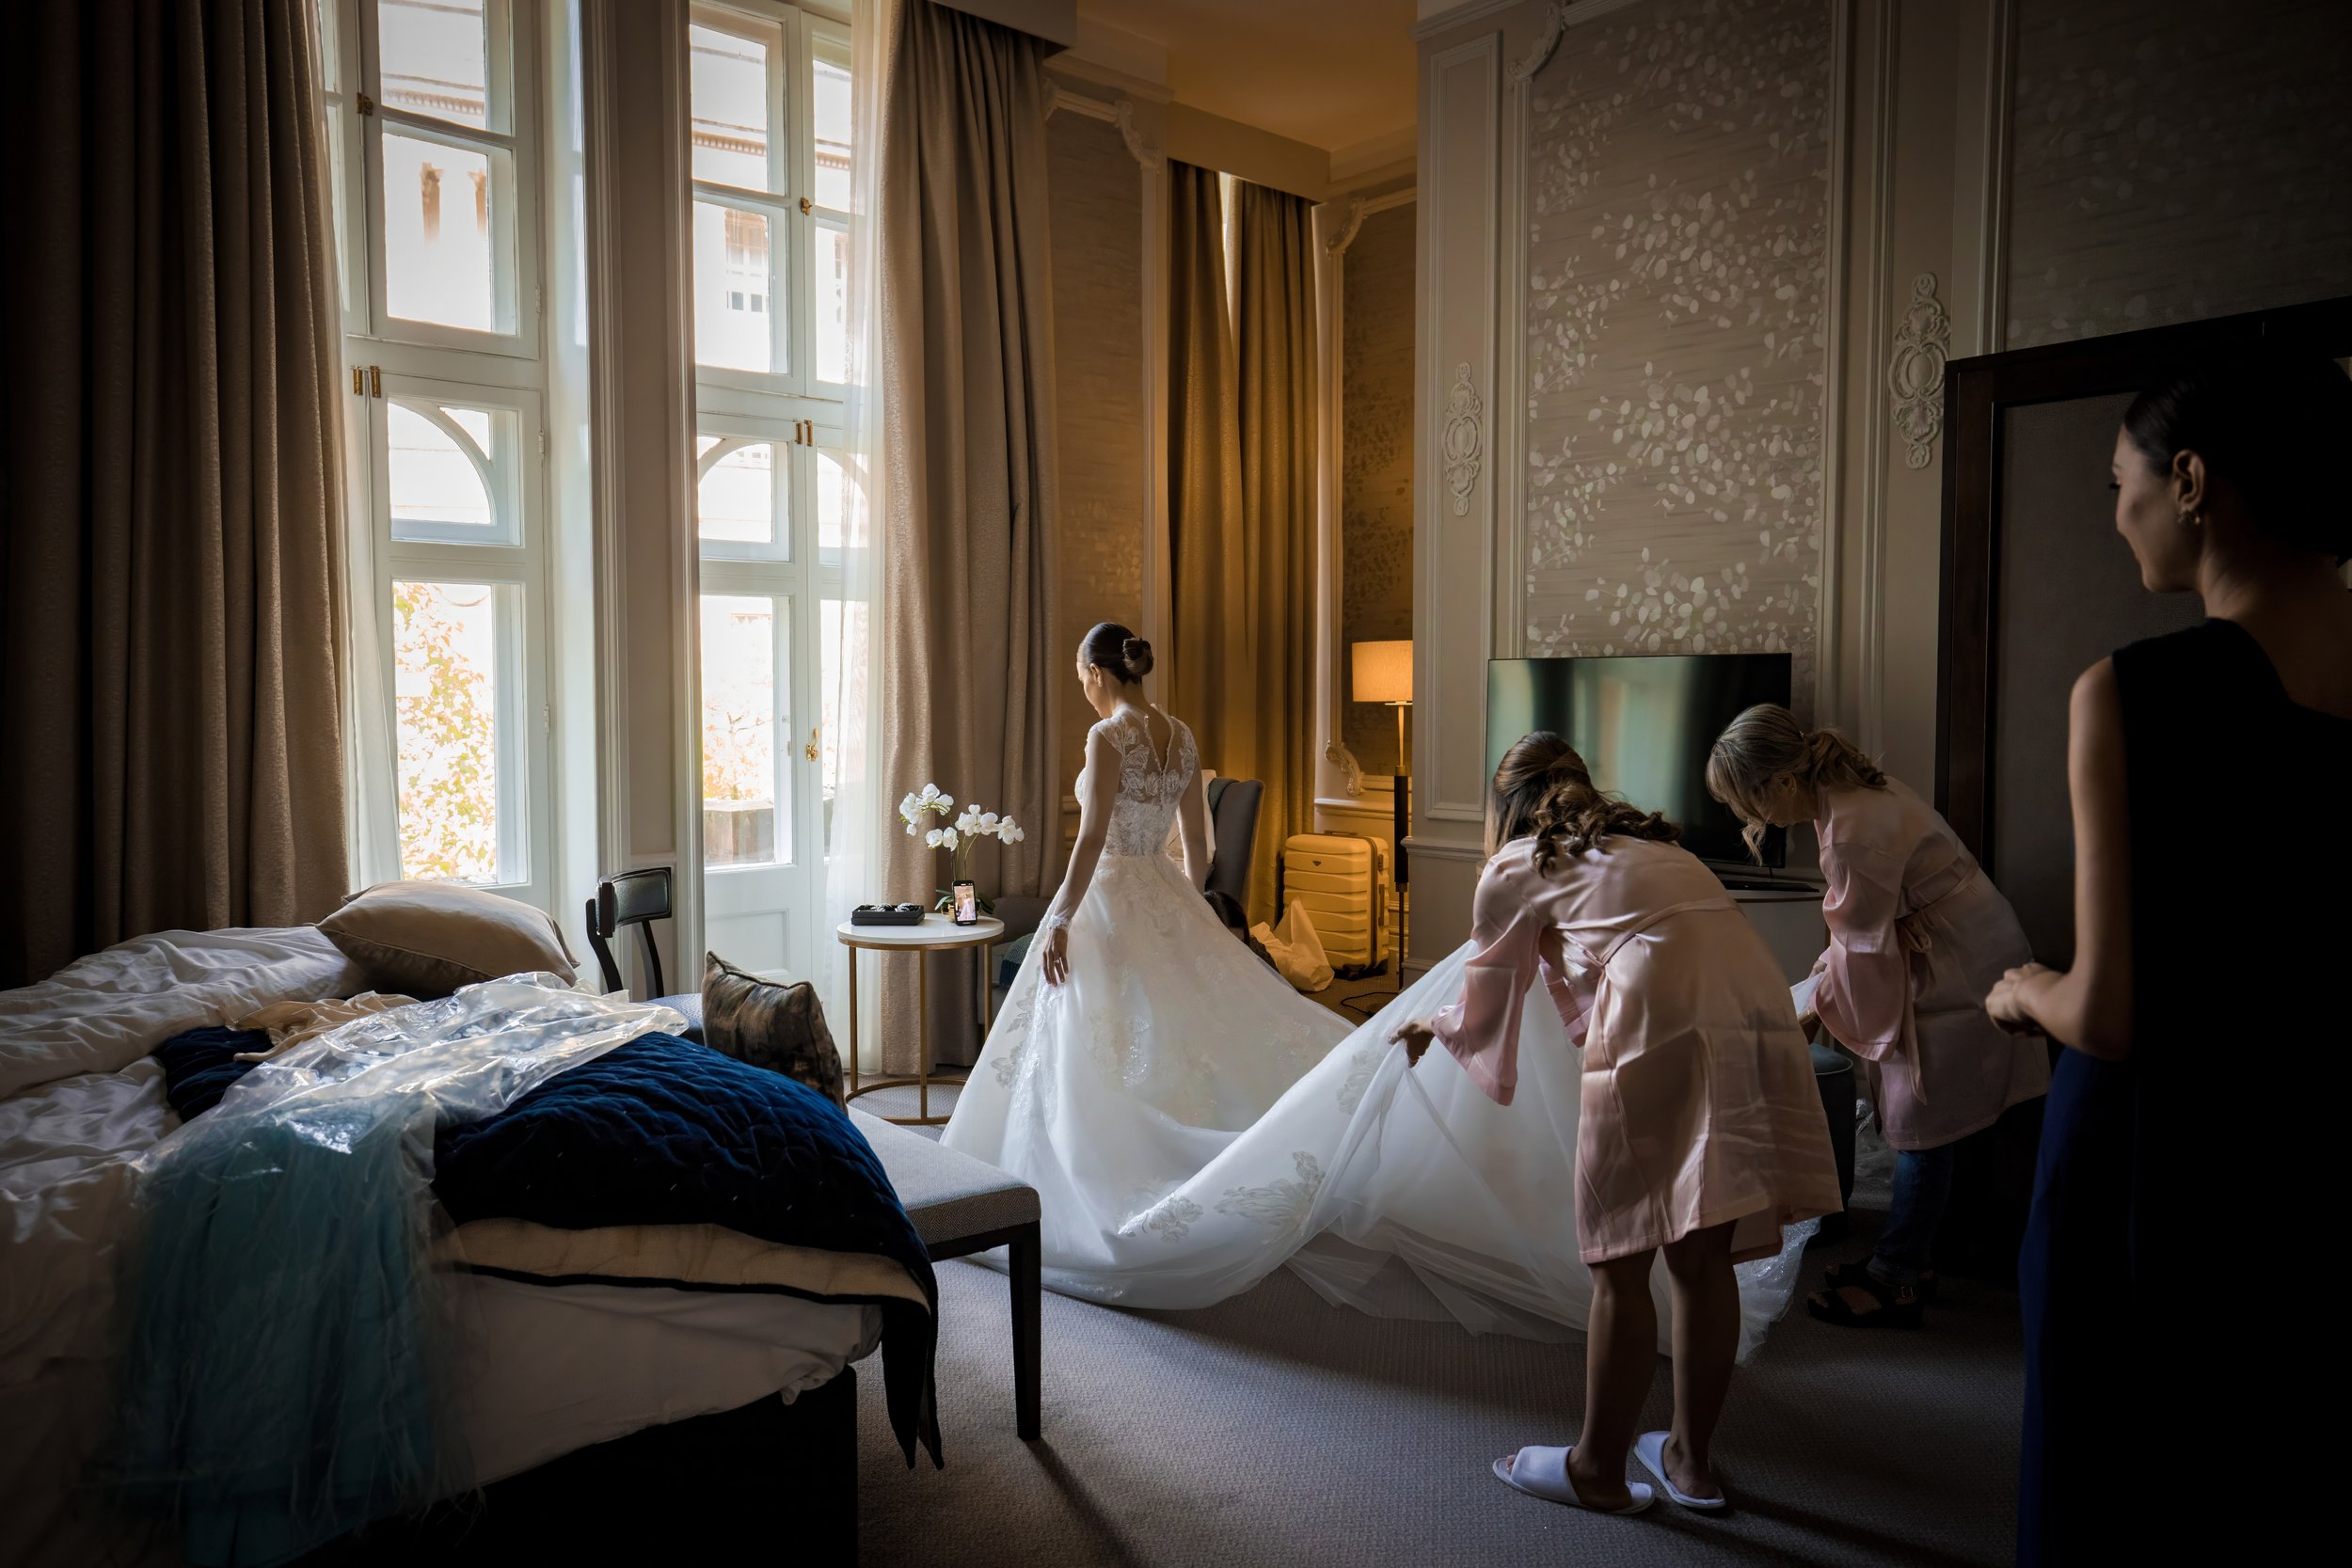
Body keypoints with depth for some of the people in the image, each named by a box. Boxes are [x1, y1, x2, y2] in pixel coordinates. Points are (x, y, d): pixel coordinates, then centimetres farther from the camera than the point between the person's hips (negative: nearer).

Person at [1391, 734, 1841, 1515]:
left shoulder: (1518, 867, 13)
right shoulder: (1651, 842, 30)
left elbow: (1486, 999, 27)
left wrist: (1435, 1028, 47)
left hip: (1661, 1036, -7)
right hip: (1757, 1008, 7)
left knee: (1621, 1266, 7)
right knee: (1702, 1259, 18)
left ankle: (1598, 1469, 22)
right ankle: (1690, 1459, 32)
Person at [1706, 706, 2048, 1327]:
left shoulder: (1853, 834, -29)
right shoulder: (1850, 788, 2)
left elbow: (1862, 946, -18)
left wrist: (1814, 1014, -4)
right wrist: (1826, 975, 10)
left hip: (1959, 970, -10)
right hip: (1954, 955, 10)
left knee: (1922, 1126, -2)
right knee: (1916, 1121, 14)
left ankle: (1897, 1282, 7)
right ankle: (1906, 1259, 23)